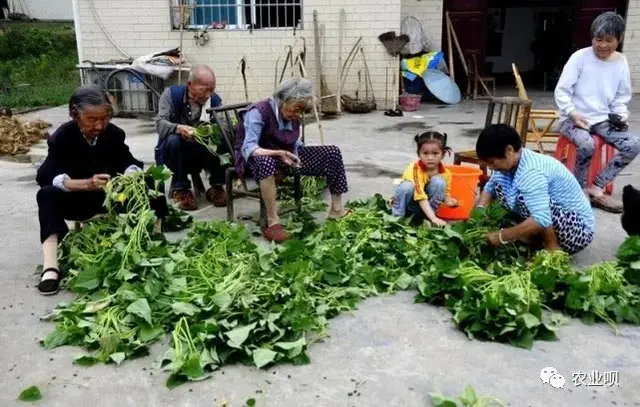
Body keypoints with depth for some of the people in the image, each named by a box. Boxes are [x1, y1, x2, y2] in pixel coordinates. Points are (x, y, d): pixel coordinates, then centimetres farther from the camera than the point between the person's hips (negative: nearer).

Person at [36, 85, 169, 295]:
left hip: (109, 195, 3)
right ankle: (50, 266, -46)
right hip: (76, 199, -3)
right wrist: (87, 184, -47)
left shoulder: (114, 133, -10)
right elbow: (45, 176, -30)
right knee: (47, 195, -34)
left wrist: (132, 175, -36)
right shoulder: (62, 137, -20)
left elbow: (129, 162, -9)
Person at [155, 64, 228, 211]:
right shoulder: (171, 94, -11)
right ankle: (180, 188, -16)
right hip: (172, 154, -2)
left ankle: (217, 186, -7)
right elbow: (160, 123, -23)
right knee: (174, 140, -34)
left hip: (202, 155, 2)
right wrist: (179, 128, -45)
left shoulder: (215, 100, -4)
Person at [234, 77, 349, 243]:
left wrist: (296, 160, -16)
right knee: (267, 162, -46)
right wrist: (279, 153, -46)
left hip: (284, 156, 7)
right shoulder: (258, 112, -23)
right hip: (255, 159, -7)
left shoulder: (293, 116, 0)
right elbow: (249, 148, -32)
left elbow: (295, 144, 6)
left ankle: (336, 209, -2)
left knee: (333, 153, -5)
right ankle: (272, 222, -40)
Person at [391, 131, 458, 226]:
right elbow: (421, 197, -35)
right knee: (407, 186, -35)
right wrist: (433, 218, -44)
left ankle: (426, 217, -13)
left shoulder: (445, 173, -13)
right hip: (410, 202, -3)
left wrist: (448, 201, -24)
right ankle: (397, 216, -14)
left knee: (439, 182, -23)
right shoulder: (415, 169, -28)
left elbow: (445, 193, 1)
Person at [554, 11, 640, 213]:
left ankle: (595, 187, -10)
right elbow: (561, 91, -8)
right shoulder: (580, 57, -7)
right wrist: (573, 114, -20)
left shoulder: (621, 63, 7)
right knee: (587, 145, -35)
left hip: (603, 120, 5)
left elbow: (621, 99, 15)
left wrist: (620, 117, -4)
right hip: (573, 119, -5)